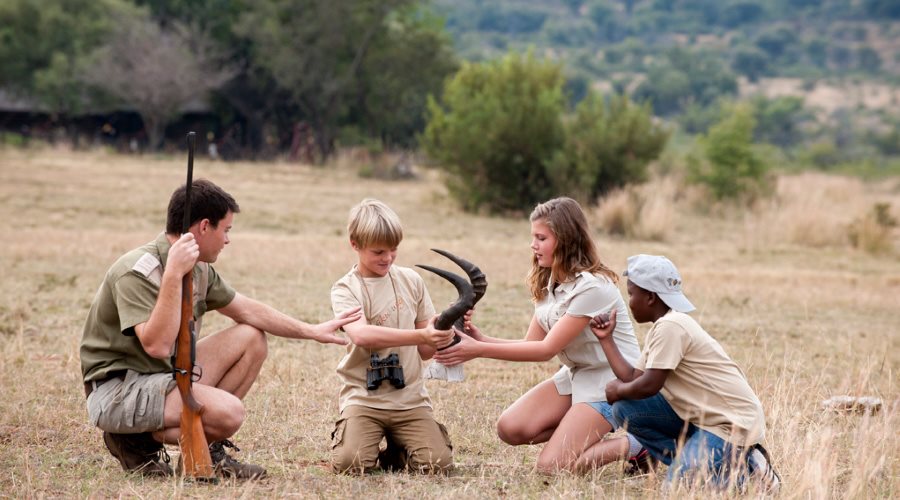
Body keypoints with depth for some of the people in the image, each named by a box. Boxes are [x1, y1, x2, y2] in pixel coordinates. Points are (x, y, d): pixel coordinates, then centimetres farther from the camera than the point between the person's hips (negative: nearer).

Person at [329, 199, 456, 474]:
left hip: (409, 397, 3)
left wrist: (440, 332, -12)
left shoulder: (411, 281, 9)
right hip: (363, 396, -3)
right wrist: (420, 335, -34)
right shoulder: (345, 289, -4)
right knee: (350, 463, -25)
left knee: (437, 463, -17)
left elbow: (425, 351, 10)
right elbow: (361, 335, -26)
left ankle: (395, 453, 16)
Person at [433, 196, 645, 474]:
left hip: (611, 378, -8)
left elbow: (547, 349, -23)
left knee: (551, 467, -17)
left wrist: (479, 351, -26)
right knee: (510, 428, -10)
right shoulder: (548, 284, 5)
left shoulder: (592, 287, -23)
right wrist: (480, 339, -17)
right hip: (575, 375, 8)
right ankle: (579, 430, 8)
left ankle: (636, 444, 0)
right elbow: (531, 344, 0)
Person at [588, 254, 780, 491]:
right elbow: (634, 377, 5)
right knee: (625, 411, 2)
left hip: (732, 421, -10)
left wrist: (618, 390, -2)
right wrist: (606, 339, 8)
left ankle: (745, 468, -2)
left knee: (678, 483, -23)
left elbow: (649, 386, -22)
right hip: (703, 415, 10)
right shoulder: (663, 326, 10)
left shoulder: (669, 327, -20)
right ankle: (693, 462, 5)